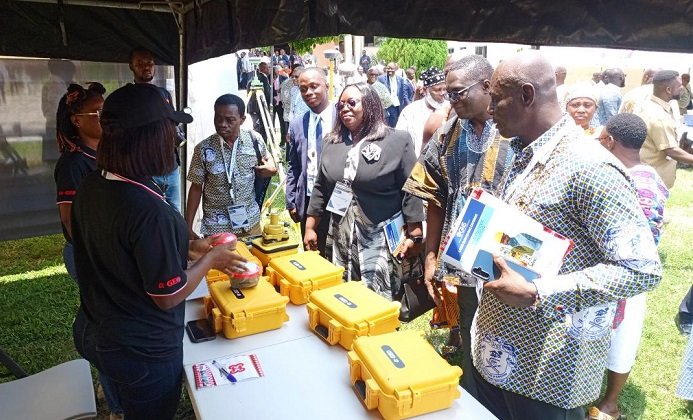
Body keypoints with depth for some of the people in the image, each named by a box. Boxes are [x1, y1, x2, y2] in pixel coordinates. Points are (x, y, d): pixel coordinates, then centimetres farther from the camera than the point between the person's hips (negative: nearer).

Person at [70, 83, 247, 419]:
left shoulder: (91, 186, -7)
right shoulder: (149, 209, -33)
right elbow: (168, 297, -24)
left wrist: (186, 247, 7)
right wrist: (210, 259, -9)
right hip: (143, 352, -7)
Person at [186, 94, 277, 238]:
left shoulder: (254, 139, -7)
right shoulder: (204, 149, -11)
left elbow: (267, 157, 15)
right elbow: (196, 188, -3)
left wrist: (271, 167, -8)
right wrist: (188, 226, -4)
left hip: (250, 222, 2)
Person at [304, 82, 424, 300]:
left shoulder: (397, 140, -6)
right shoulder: (331, 142, 9)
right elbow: (320, 188, 14)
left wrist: (414, 235, -9)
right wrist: (310, 227, 12)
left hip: (381, 238, -4)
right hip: (340, 236, 5)